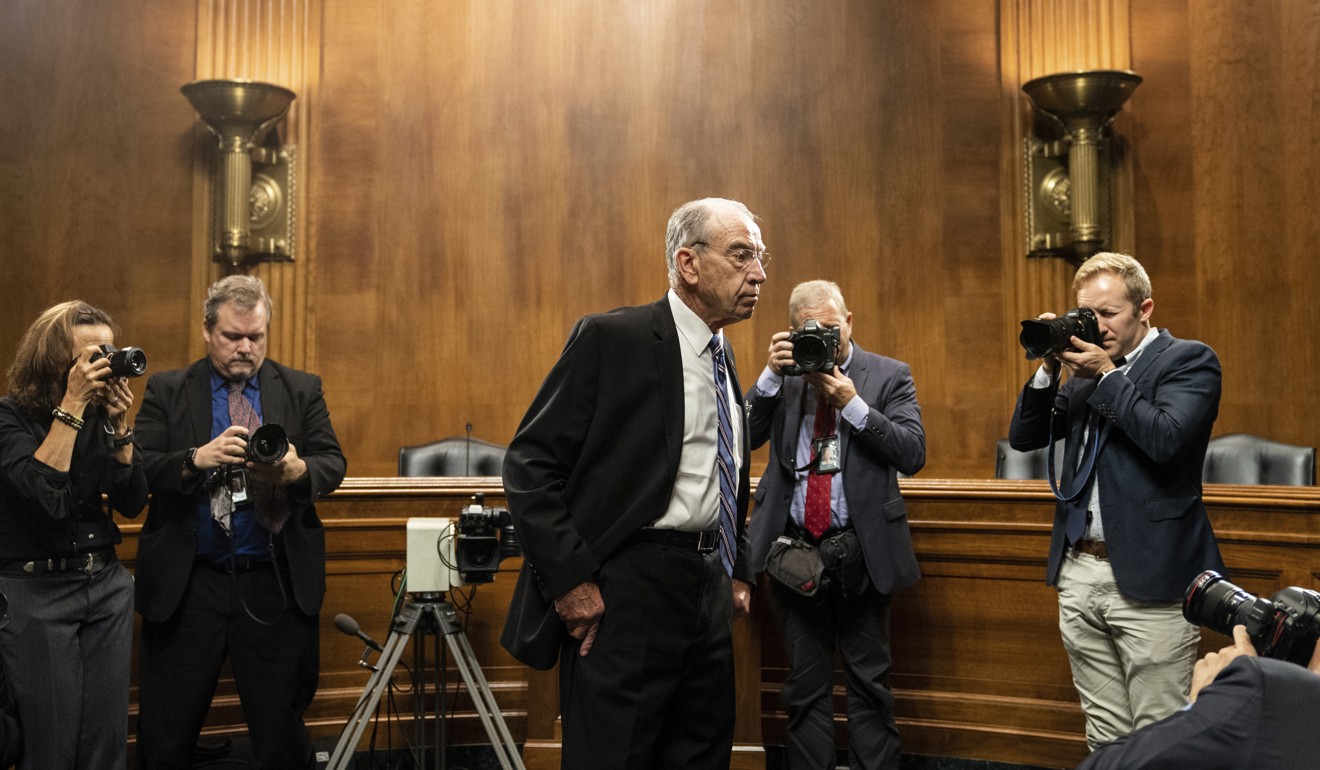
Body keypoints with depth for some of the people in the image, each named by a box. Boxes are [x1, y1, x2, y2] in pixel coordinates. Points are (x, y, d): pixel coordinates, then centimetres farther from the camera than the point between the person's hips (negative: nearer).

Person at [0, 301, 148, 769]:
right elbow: (45, 495, -25)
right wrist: (72, 404, -23)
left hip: (107, 584, 5)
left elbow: (132, 502, 1)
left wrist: (119, 424, -11)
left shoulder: (100, 415, 4)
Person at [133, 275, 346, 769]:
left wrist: (298, 470, -21)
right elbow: (139, 468, -4)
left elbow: (333, 463, 0)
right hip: (186, 585, 0)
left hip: (276, 584, 1)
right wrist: (196, 458, -22)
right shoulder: (166, 391, 6)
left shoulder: (302, 389, 7)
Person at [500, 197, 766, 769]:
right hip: (628, 593, -7)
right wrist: (571, 581, -16)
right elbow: (528, 465, -12)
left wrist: (738, 571, 15)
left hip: (710, 588, 8)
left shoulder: (724, 357, 13)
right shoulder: (611, 338, -10)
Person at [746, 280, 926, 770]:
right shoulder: (783, 377, 6)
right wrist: (772, 375, -14)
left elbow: (913, 454, -9)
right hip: (795, 548, 2)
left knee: (869, 683, 8)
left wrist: (852, 403, -17)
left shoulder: (889, 376, 1)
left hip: (861, 551, -2)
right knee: (805, 686, 11)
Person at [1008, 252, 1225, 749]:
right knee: (1105, 738, 14)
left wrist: (1107, 375, -14)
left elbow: (1166, 439, -19)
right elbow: (1023, 437, 10)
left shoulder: (1189, 360, -4)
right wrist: (1049, 368, -1)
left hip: (1150, 579, -6)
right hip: (1079, 573, 6)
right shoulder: (1085, 367, 13)